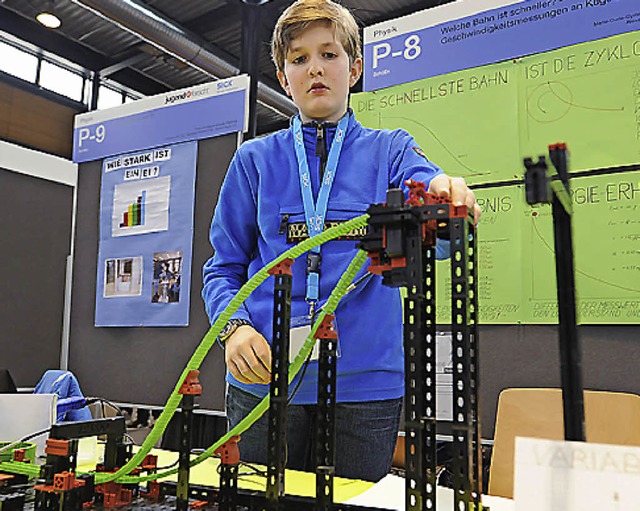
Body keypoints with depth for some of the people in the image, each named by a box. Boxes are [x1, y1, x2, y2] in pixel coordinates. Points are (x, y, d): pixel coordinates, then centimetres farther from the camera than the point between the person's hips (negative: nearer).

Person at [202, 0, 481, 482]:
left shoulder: (390, 149, 7)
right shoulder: (255, 159, 9)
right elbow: (224, 267, 9)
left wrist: (450, 198, -37)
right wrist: (234, 327, -10)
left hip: (365, 380, 0)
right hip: (263, 377, 1)